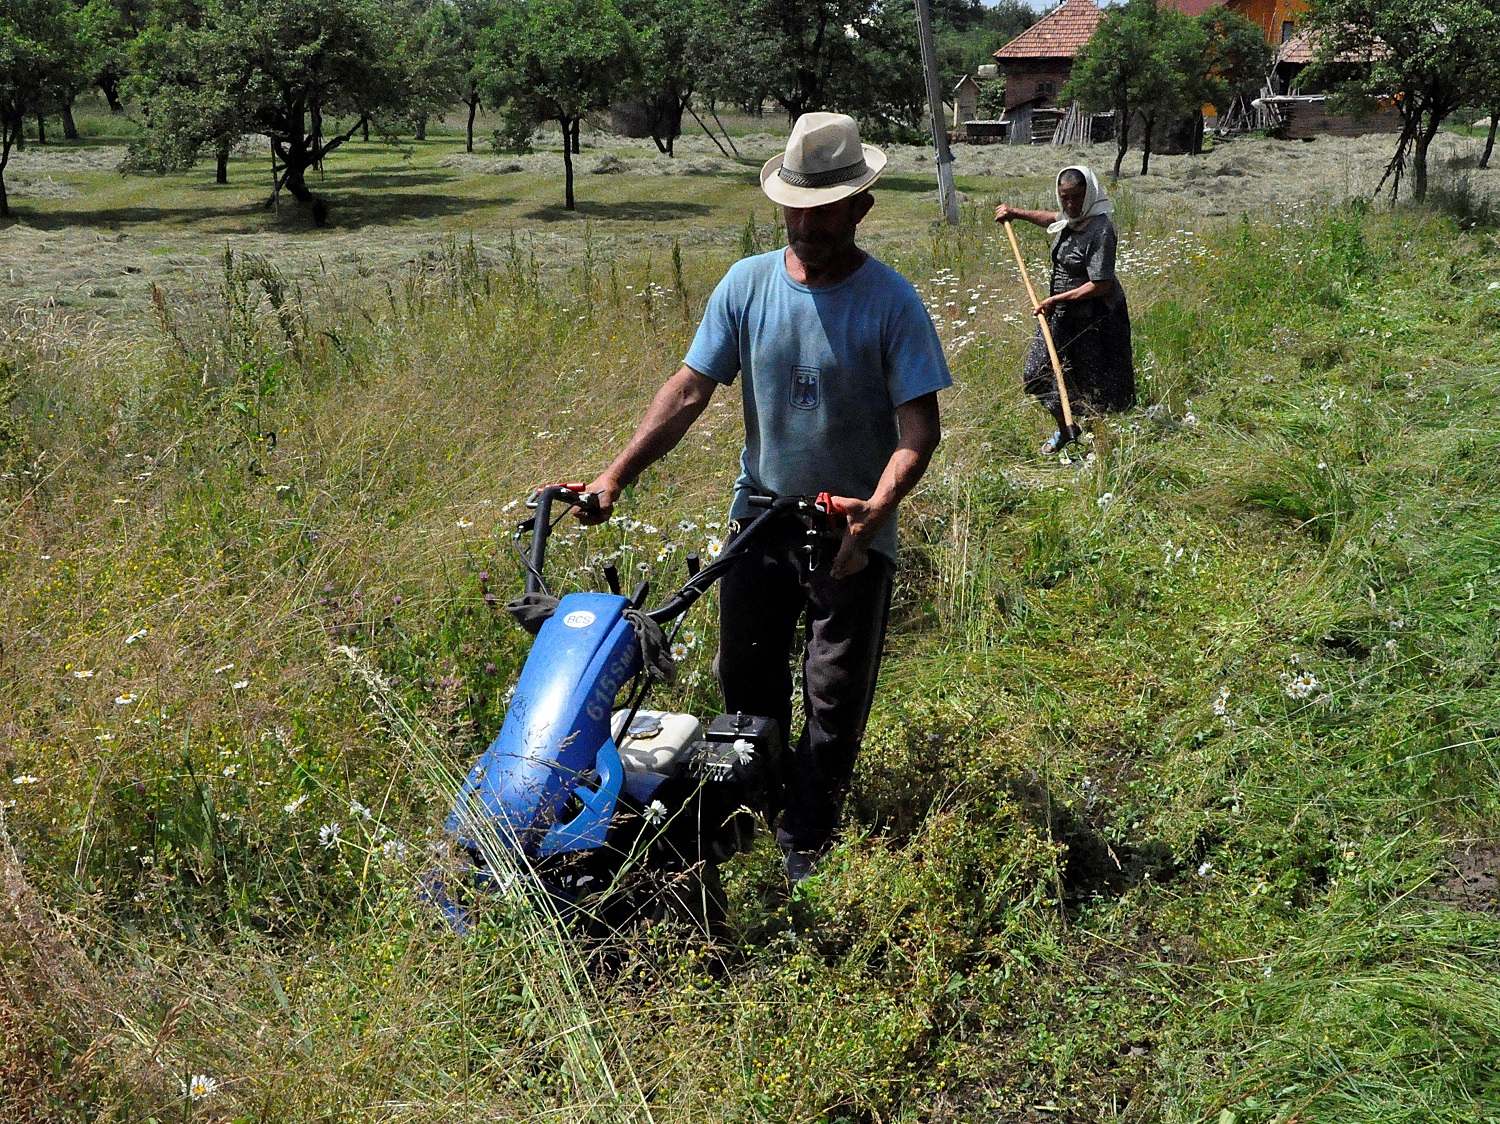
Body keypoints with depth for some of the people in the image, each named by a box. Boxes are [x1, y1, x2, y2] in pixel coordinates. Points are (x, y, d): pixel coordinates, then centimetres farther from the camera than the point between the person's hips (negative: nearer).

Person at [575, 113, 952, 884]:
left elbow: (919, 427, -17)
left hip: (853, 535, -3)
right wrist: (616, 475, -14)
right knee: (747, 682, 16)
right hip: (760, 517, 3)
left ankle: (803, 851, 20)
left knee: (834, 701, 5)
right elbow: (689, 389, -5)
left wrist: (878, 507, -35)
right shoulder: (748, 283, -4)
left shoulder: (891, 302, -13)